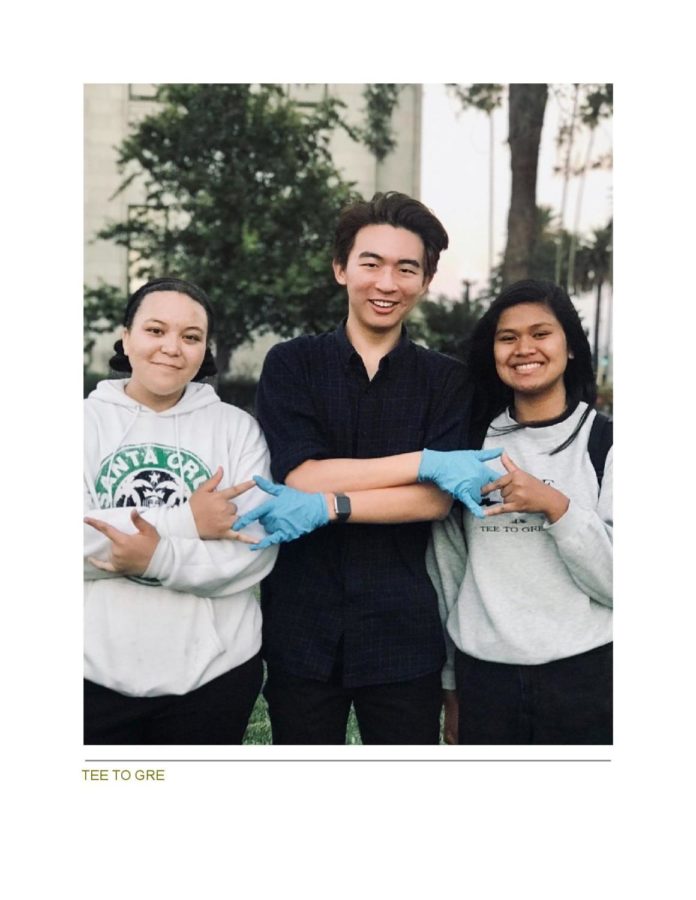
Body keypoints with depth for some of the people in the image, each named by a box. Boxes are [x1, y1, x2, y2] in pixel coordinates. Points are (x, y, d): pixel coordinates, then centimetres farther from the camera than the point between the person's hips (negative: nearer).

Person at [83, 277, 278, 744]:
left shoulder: (237, 427, 1)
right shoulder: (90, 419, 2)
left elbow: (257, 548, -9)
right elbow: (91, 539, -11)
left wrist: (160, 556, -22)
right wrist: (184, 521, -17)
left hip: (214, 671, 1)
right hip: (98, 672, 0)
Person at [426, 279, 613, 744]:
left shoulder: (604, 441, -4)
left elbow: (614, 579, -9)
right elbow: (449, 569, 8)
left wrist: (556, 506, -21)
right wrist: (452, 686, 10)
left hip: (585, 671, -2)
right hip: (482, 671, 2)